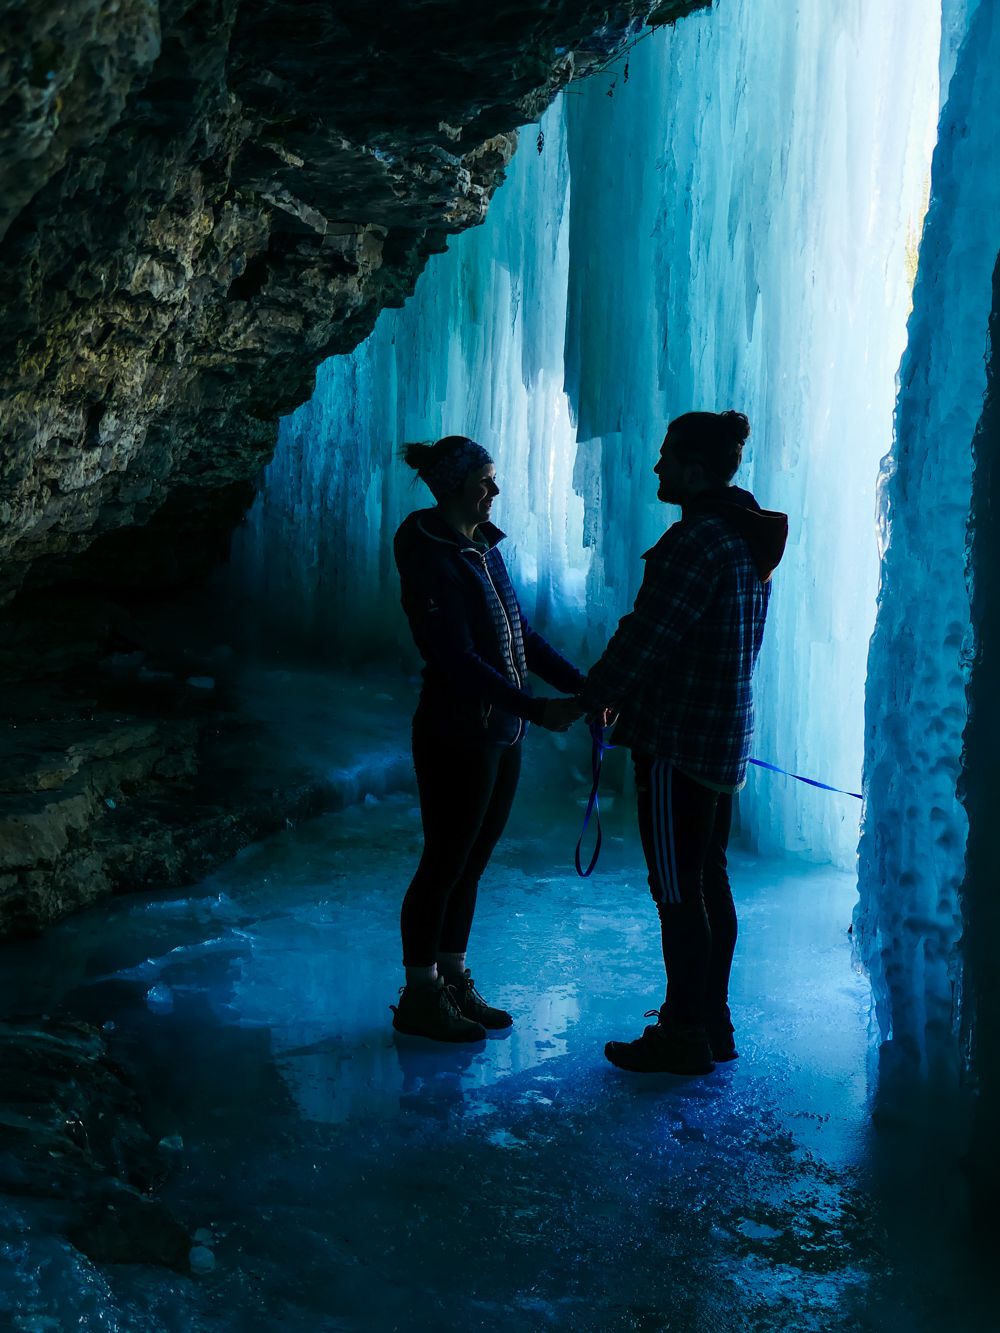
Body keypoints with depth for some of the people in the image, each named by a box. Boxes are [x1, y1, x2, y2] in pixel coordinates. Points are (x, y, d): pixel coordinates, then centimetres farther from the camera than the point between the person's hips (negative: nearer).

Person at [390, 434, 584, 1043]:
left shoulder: (485, 548, 10)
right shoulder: (430, 559, -16)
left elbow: (523, 635, 14)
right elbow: (460, 661, -22)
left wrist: (582, 686, 4)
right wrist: (538, 710, -26)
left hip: (502, 734, 8)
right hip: (457, 736, -8)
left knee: (470, 863, 15)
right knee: (445, 864, 2)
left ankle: (453, 982, 27)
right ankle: (420, 997, 16)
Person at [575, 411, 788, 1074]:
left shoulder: (697, 540, -19)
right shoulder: (747, 534, 11)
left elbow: (646, 638, -20)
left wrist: (591, 697, -6)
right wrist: (617, 693, 18)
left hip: (679, 742, -10)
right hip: (726, 739, 10)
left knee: (678, 889, -1)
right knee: (709, 878, 16)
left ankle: (684, 1036, 8)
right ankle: (712, 1021, 27)